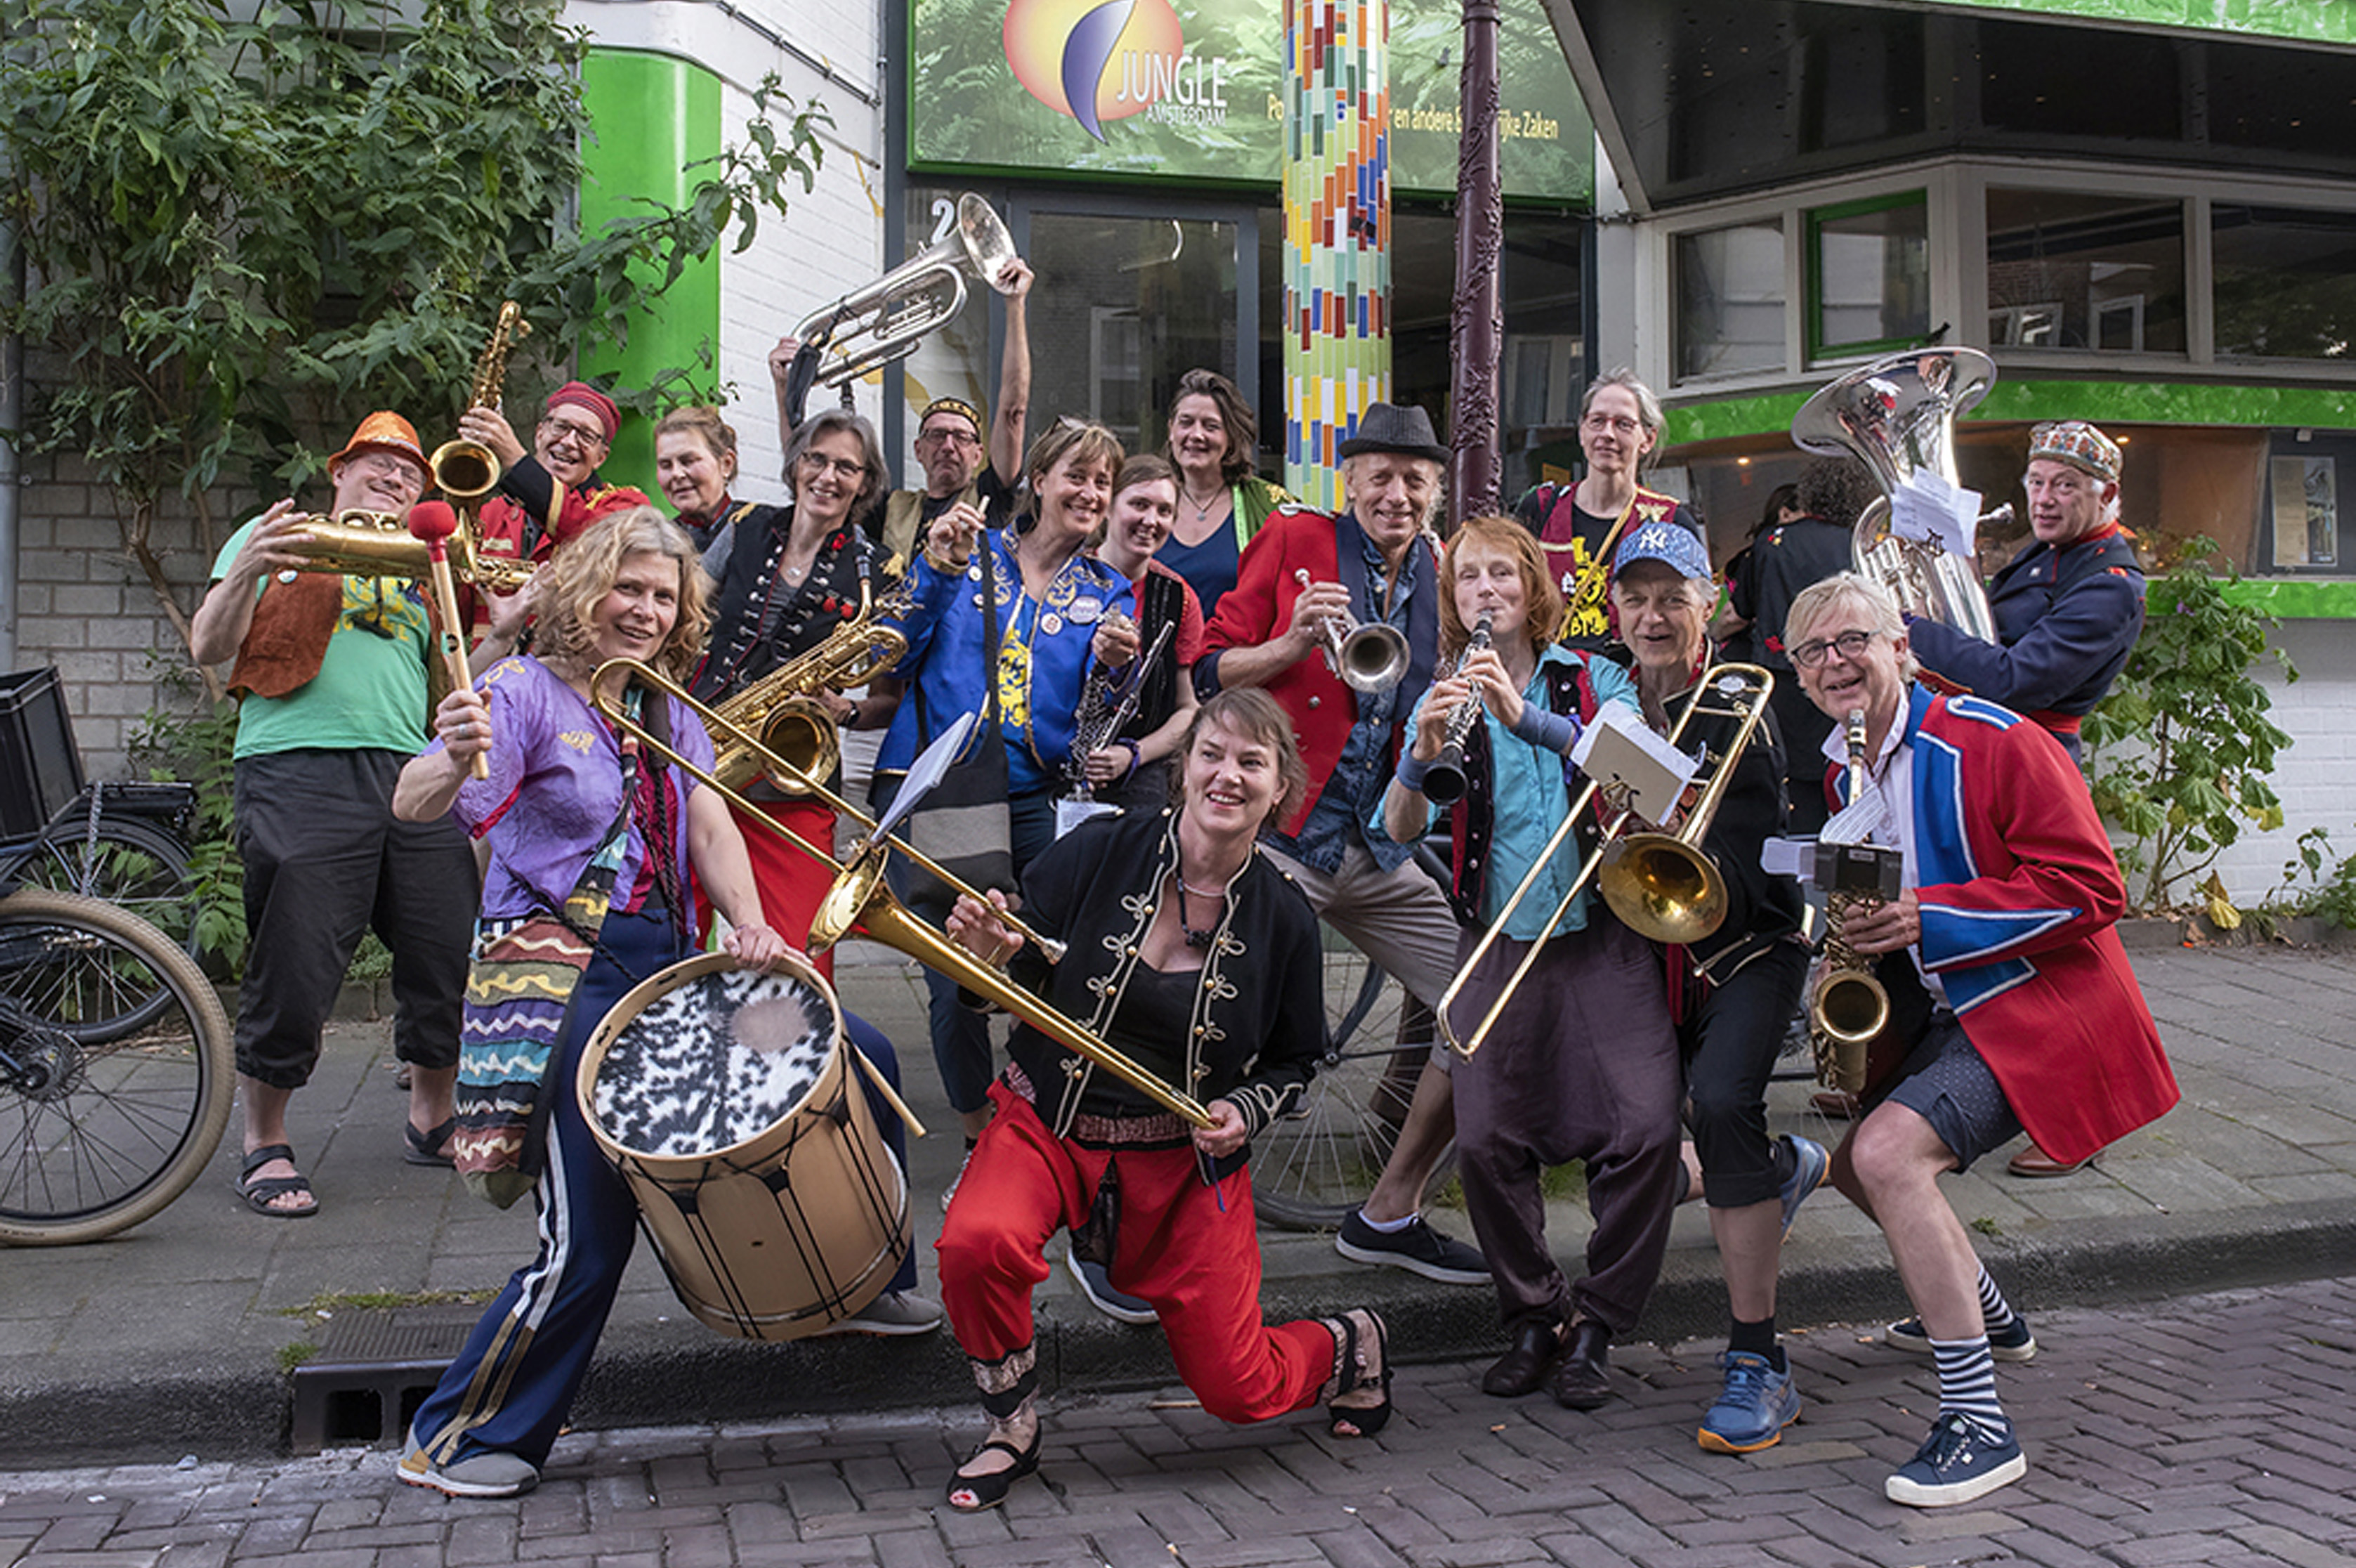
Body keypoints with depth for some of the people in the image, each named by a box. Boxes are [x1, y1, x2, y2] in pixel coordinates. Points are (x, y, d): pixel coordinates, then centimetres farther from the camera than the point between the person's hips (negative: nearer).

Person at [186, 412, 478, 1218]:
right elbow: (208, 648, 3)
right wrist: (248, 571, -16)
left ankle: (432, 1121, 23)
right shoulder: (279, 539, 13)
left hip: (412, 780, 5)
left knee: (450, 957, 3)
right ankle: (265, 1147, 9)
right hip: (299, 768, -5)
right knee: (293, 969, -7)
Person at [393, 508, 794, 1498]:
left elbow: (711, 828, 3)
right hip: (561, 977, -7)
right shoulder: (527, 692, -6)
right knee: (588, 1238, -11)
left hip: (666, 968, 7)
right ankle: (454, 1439, 6)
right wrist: (456, 757, -44)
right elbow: (413, 807, -20)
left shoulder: (669, 713, 15)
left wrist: (748, 926, -16)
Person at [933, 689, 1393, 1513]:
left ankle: (1347, 1346, 37)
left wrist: (1245, 1111, -12)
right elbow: (1016, 987, -4)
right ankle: (1012, 1431, -2)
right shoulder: (1099, 852, -11)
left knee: (1238, 1391, 0)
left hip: (1189, 1156, 0)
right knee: (976, 1245, -31)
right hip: (1049, 1123, 0)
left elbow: (1294, 1063, 8)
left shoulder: (1283, 918, -6)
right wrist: (984, 958, -27)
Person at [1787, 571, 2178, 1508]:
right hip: (1943, 1011, 10)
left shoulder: (1989, 743, -16)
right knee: (1854, 1159, 20)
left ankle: (1980, 1428, -23)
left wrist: (1927, 918, -28)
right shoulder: (1844, 776, 8)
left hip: (2038, 1006, -10)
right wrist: (1854, 927, -3)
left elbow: (2091, 889, -22)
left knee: (1890, 1152, -28)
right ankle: (1988, 1319, 45)